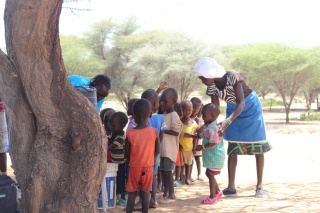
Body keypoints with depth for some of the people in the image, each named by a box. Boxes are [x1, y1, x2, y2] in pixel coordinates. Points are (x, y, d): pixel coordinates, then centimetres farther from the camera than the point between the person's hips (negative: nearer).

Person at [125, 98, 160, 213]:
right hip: (148, 167, 1)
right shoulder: (154, 132, -10)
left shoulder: (130, 133, -13)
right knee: (145, 194, 10)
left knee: (132, 194, 9)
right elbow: (157, 151, -2)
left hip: (134, 167, -1)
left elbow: (127, 153, -4)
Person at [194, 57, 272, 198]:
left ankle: (259, 186, 5)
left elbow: (241, 103, -41)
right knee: (232, 149, -2)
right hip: (233, 109, 5)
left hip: (250, 107, -5)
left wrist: (228, 121, -53)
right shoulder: (212, 87, -16)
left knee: (258, 147, -2)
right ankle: (231, 187, -3)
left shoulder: (232, 77, -34)